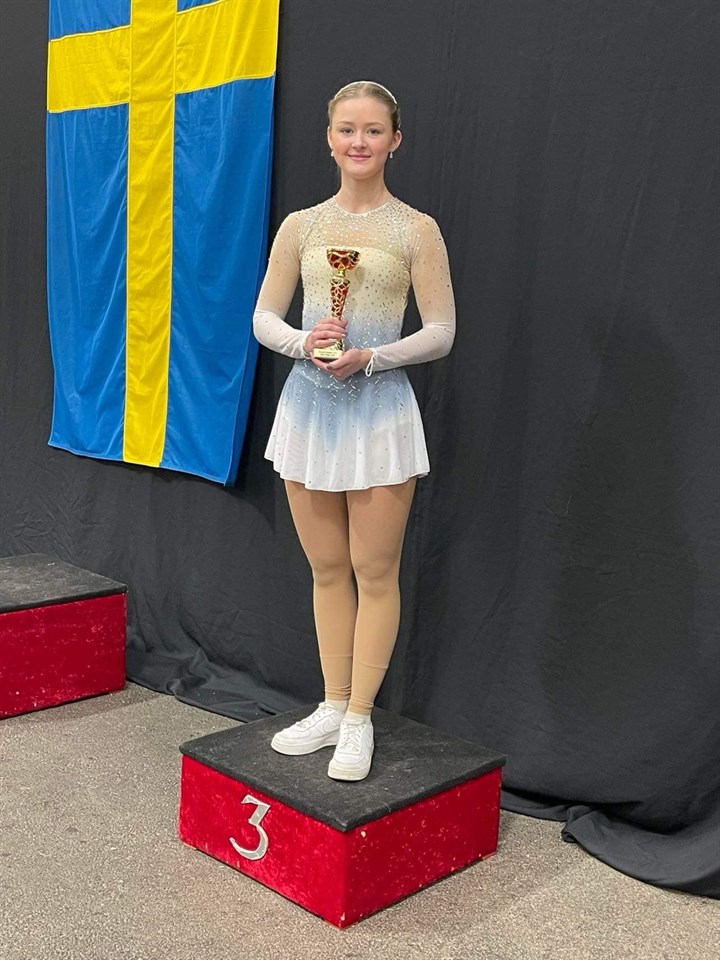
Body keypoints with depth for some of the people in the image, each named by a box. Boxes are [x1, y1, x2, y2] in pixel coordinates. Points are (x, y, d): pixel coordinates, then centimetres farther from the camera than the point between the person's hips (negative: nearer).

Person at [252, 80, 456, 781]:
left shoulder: (415, 230, -2)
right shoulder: (300, 226, 7)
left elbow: (442, 331, -2)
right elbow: (264, 318, 8)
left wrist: (370, 357, -16)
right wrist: (304, 342, -13)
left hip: (379, 410, -3)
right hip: (308, 406, 4)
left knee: (374, 572, 3)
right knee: (326, 569, 12)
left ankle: (359, 719, 16)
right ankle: (332, 707, 26)